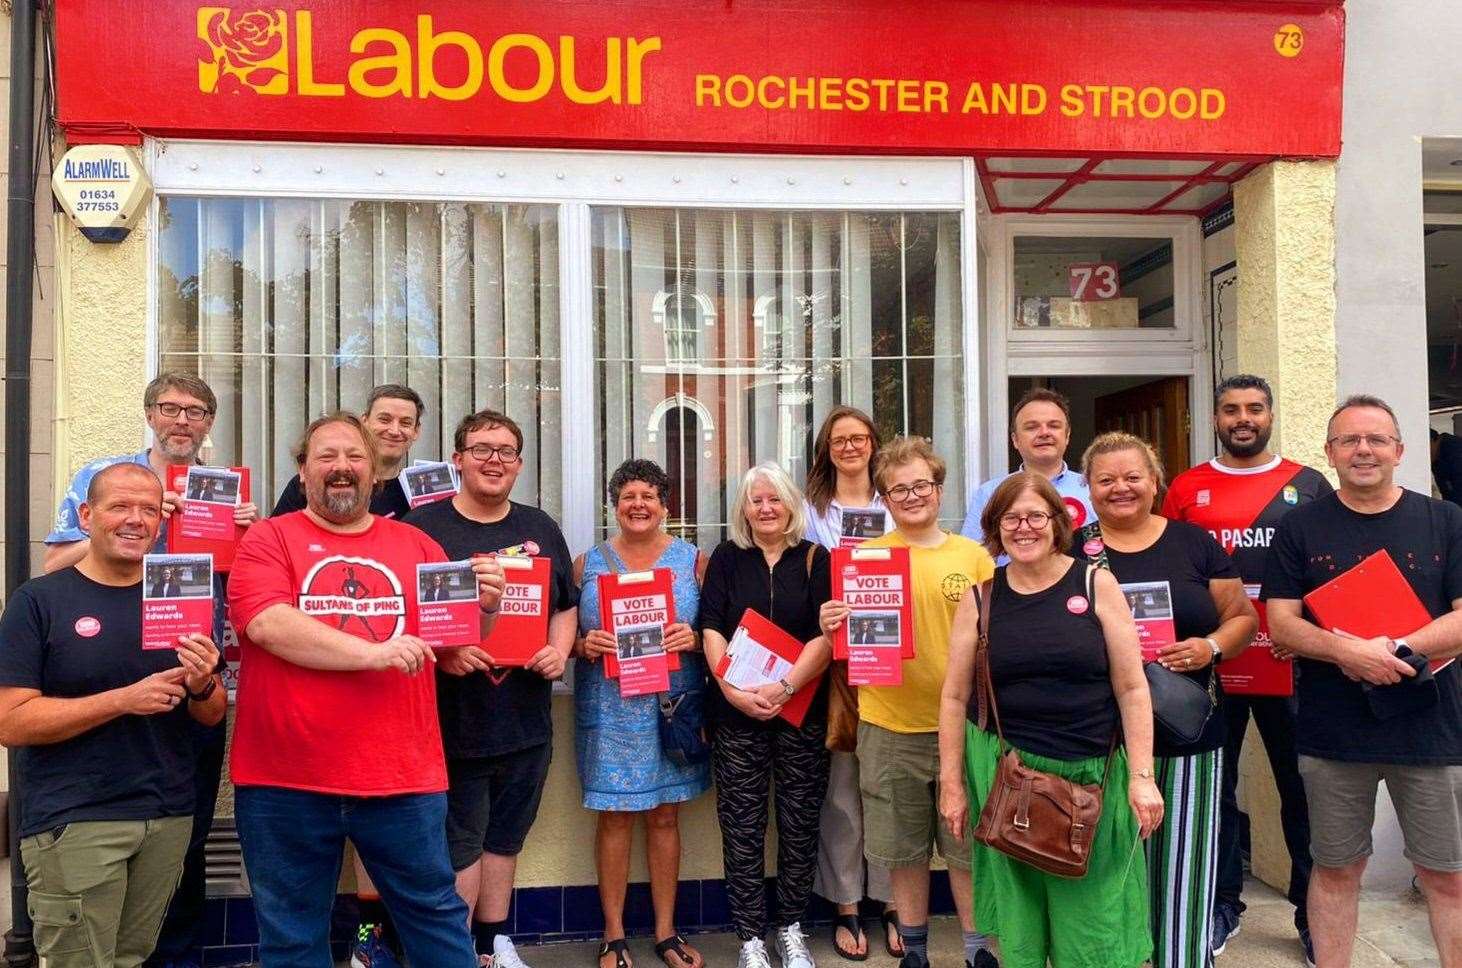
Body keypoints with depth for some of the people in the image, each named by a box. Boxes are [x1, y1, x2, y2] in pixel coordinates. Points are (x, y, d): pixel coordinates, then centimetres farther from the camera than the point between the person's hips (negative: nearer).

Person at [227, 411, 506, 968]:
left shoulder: (416, 546, 9)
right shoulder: (268, 539, 0)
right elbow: (267, 624, -16)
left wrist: (485, 608, -8)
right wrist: (370, 652, -21)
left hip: (403, 776, 2)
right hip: (285, 780, -1)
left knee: (436, 913, 12)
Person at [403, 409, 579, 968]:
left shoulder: (540, 529, 11)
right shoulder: (422, 526, -5)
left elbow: (566, 606, 16)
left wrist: (560, 649, -3)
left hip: (527, 719, 5)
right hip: (454, 719, -5)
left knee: (505, 838, 18)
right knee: (460, 845, 5)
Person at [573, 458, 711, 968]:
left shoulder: (693, 560, 4)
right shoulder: (588, 563, 5)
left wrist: (694, 639, -14)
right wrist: (584, 645, -14)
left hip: (672, 708, 1)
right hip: (610, 710, 0)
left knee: (665, 814, 9)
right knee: (614, 816, 3)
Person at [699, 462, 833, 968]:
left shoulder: (815, 559, 3)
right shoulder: (726, 558, 6)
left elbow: (826, 635, -5)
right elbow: (711, 629, -1)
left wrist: (784, 687, -17)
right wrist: (732, 689, -15)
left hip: (801, 711, 0)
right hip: (736, 712, 0)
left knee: (799, 822, 6)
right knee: (742, 825, 3)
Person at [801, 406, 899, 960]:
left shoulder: (895, 508, 11)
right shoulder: (813, 510, 7)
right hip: (832, 660, -1)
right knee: (842, 785, 2)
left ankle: (891, 900, 18)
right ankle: (845, 905, 14)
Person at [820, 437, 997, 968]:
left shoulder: (973, 556, 3)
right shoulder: (864, 557, 1)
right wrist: (832, 627, -17)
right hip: (889, 724, 0)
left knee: (967, 843, 9)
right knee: (904, 848, 12)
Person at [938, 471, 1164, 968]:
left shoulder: (1096, 584, -1)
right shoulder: (980, 597, 2)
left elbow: (1132, 688, -1)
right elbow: (955, 698, 5)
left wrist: (1141, 776, -6)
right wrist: (951, 784, 4)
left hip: (1091, 773, -1)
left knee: (1093, 918, 6)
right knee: (1017, 914, 11)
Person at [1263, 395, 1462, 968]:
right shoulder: (1300, 527, 3)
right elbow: (1280, 623, -4)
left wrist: (1398, 650, -18)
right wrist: (1347, 651, -20)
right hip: (1333, 733, 0)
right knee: (1336, 870, 12)